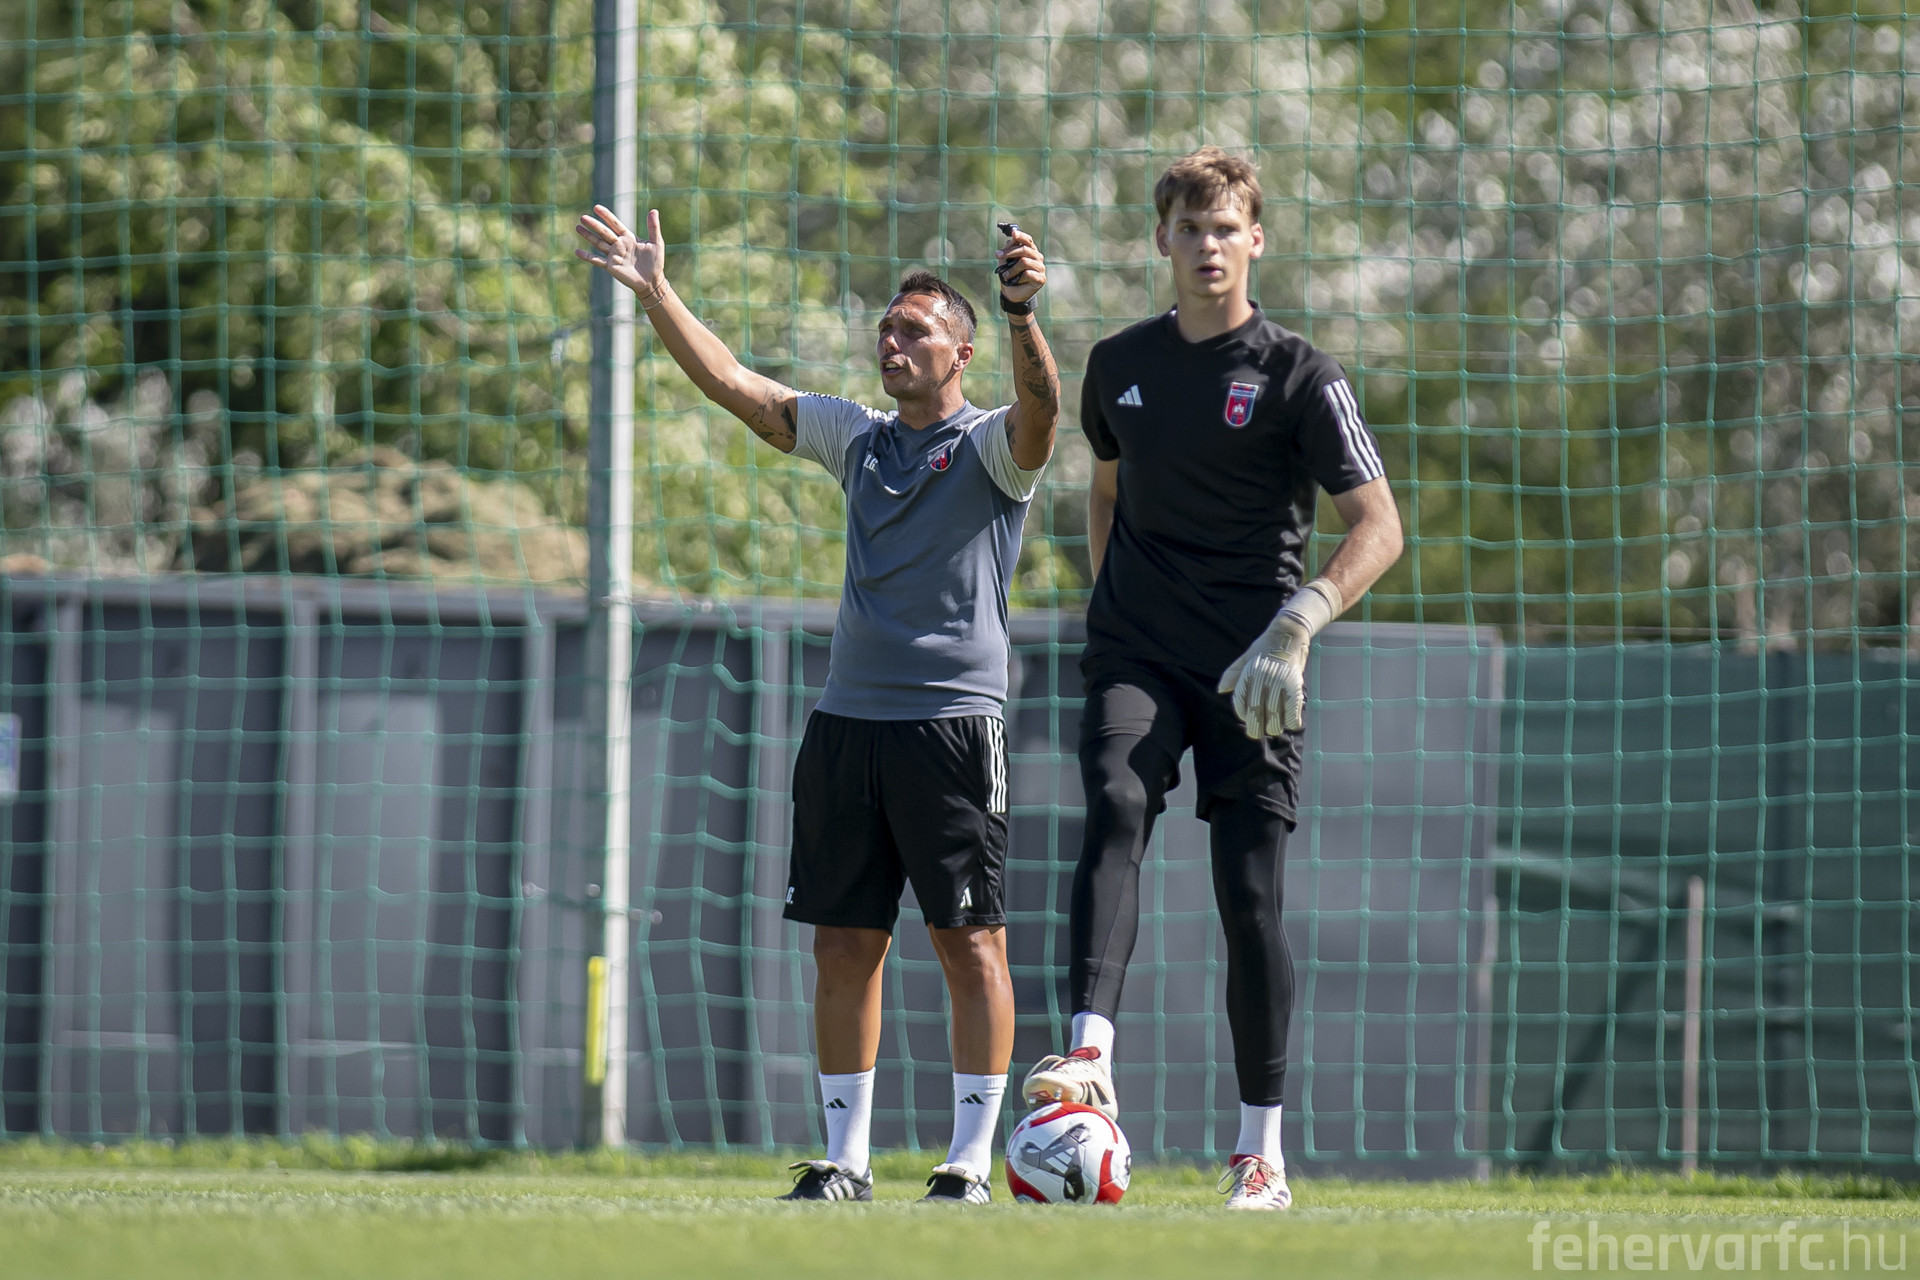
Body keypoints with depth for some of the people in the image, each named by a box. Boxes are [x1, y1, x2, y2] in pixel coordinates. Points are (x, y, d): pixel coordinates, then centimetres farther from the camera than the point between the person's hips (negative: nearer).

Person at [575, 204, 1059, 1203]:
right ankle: (845, 1160, 10)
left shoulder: (991, 445, 1)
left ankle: (972, 1161, -2)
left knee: (970, 940, -5)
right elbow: (734, 386, 13)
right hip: (848, 718, 6)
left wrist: (1022, 316, -40)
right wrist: (655, 295, 4)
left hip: (954, 718, -6)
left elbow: (1039, 410, -21)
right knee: (843, 942, 5)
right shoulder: (859, 439, 17)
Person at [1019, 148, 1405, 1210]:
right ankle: (1089, 1060, -43)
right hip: (1135, 653, 2)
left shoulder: (1298, 376, -4)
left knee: (1249, 894, -3)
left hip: (1248, 669, -2)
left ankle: (1261, 1150, 9)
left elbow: (1378, 528, -11)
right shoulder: (1119, 365, 11)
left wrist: (1296, 626, -25)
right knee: (1115, 808, -26)